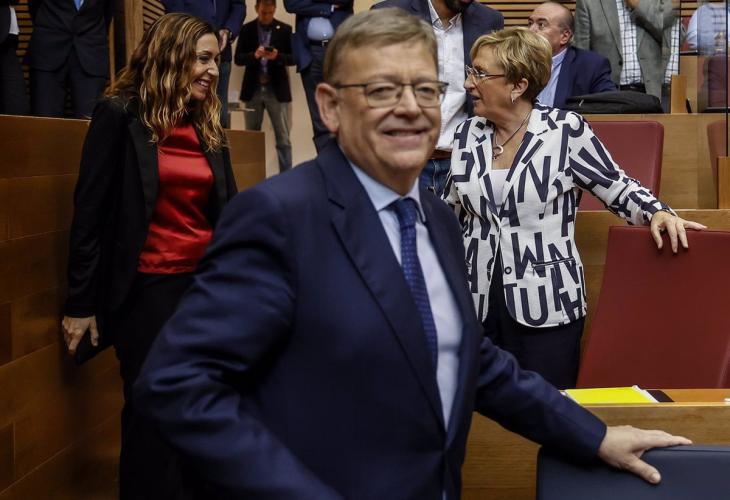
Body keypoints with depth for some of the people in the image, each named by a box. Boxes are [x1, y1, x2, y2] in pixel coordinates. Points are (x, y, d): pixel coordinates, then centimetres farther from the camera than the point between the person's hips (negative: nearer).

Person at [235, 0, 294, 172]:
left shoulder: (285, 29, 2)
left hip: (277, 90, -1)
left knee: (283, 139, -2)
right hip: (253, 89, 2)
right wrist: (254, 55, -19)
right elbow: (238, 58, 0)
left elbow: (293, 58, 0)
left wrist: (277, 56, -19)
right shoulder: (247, 29, 4)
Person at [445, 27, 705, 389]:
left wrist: (658, 213, -15)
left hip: (547, 306, -4)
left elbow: (617, 187, 2)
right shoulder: (467, 134, 7)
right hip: (476, 305, 4)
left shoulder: (565, 131, -7)